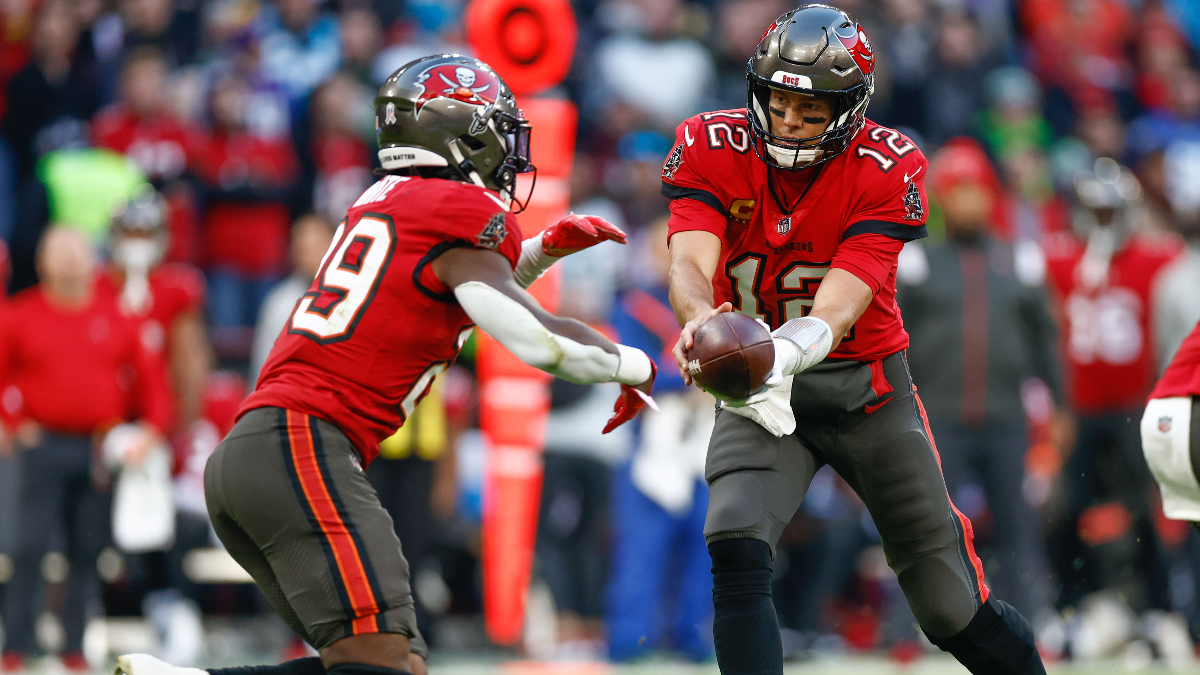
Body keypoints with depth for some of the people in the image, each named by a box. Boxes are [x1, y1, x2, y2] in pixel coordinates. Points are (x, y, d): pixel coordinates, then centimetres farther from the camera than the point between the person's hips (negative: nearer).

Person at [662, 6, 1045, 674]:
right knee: (737, 550, -27)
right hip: (763, 392, 1)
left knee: (952, 610, 6)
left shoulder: (886, 171, -18)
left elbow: (836, 311, -27)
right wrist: (701, 319, -52)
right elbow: (691, 264, -27)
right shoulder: (714, 150, -13)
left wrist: (780, 353, -49)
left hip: (864, 386, -1)